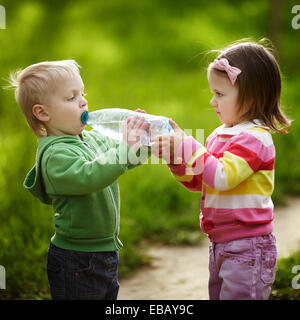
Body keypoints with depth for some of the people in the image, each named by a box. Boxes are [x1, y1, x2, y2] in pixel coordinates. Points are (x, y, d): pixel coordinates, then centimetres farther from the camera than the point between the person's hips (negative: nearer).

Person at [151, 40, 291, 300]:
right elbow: (196, 180, 16)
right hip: (221, 244, 10)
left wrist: (187, 146, -26)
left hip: (247, 247, -10)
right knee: (217, 295, 19)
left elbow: (221, 177, -28)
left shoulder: (254, 138, -17)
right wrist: (175, 158, 0)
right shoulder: (221, 135, 11)